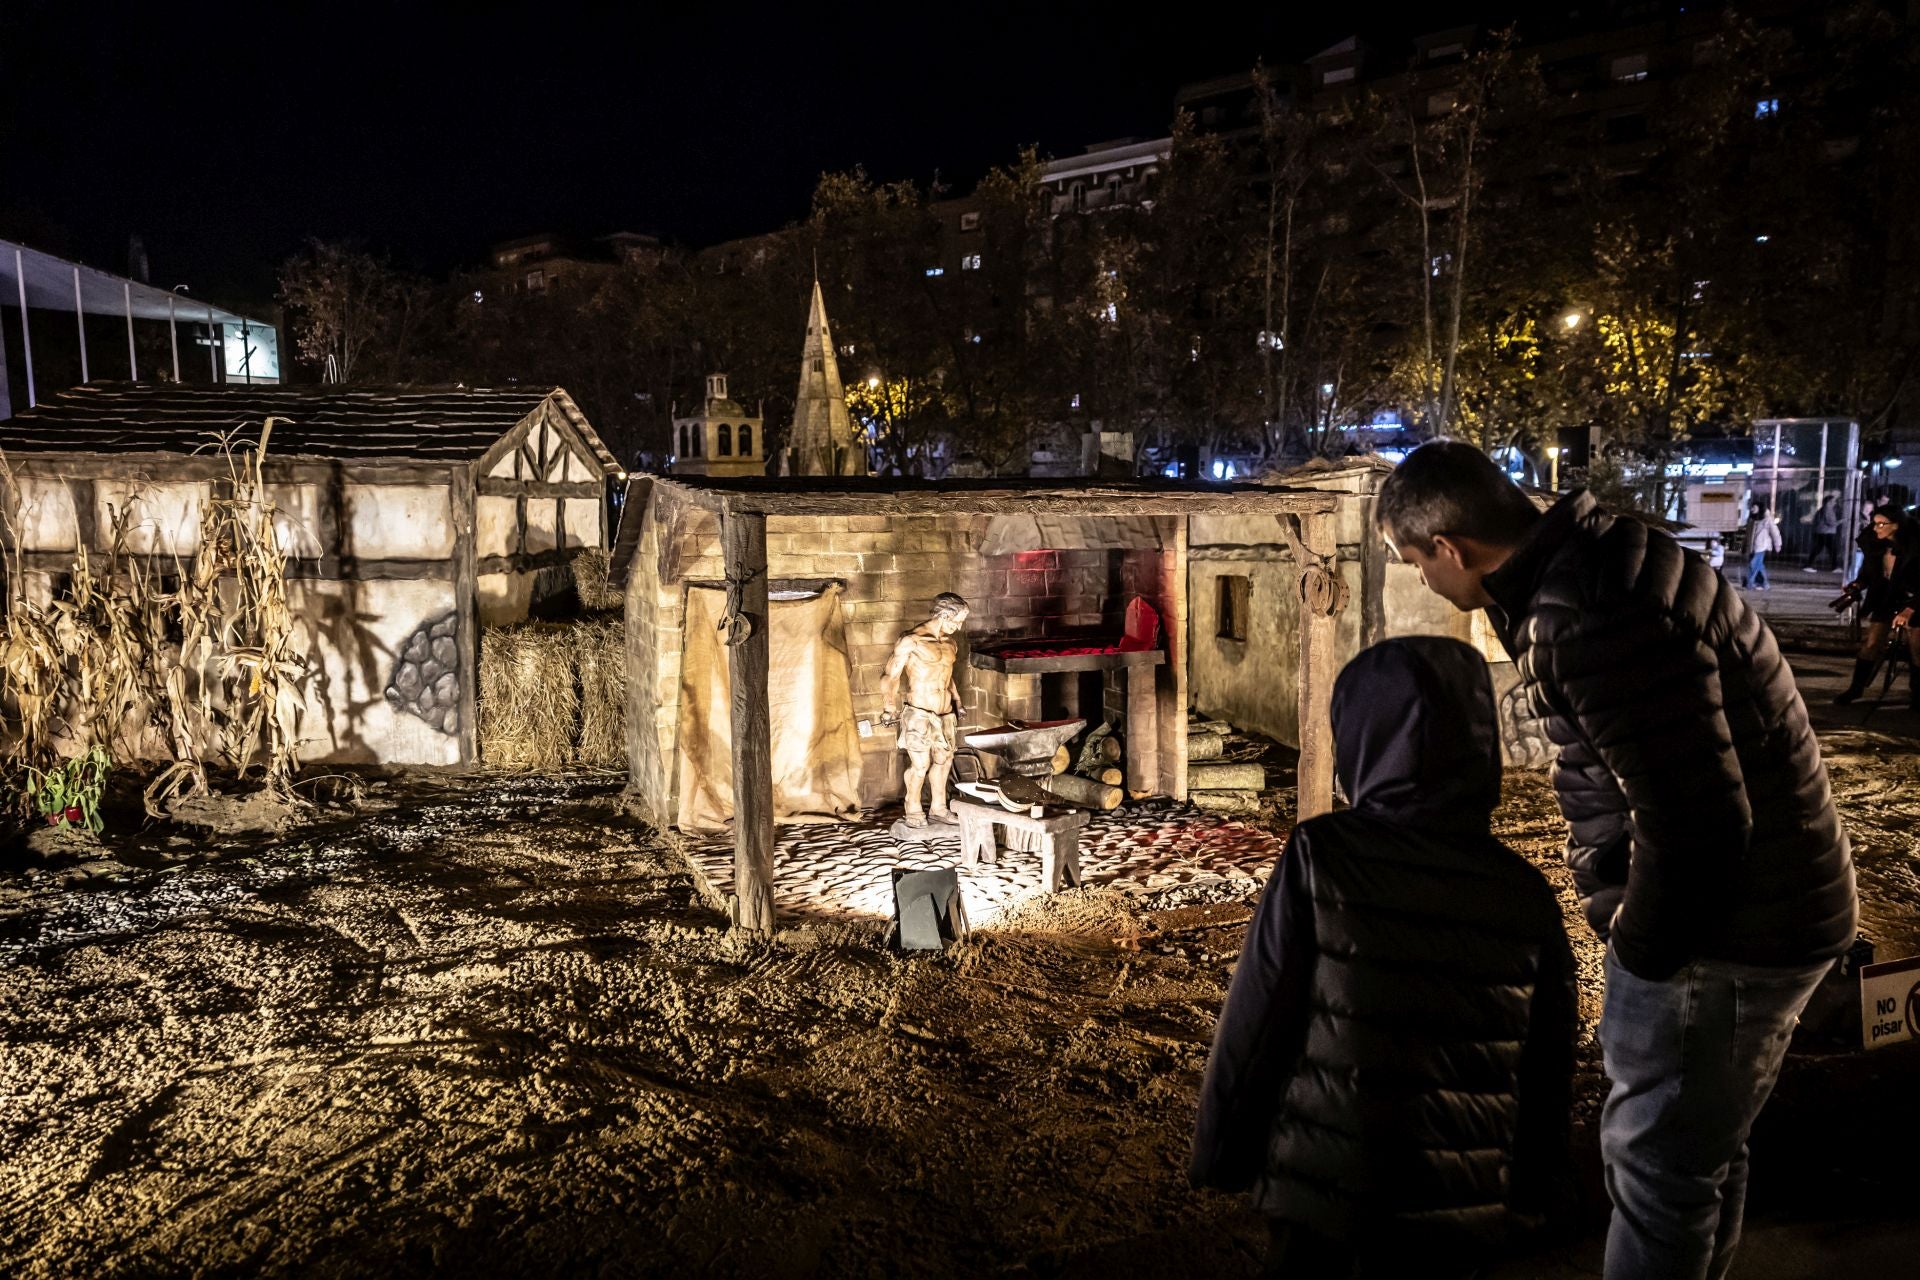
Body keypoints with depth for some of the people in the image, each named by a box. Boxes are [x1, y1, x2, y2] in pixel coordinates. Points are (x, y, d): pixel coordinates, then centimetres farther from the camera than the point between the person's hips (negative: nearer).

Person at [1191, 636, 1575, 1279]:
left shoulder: (1321, 856, -14)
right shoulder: (1526, 893, -4)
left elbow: (1257, 1020, -10)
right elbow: (1549, 1067, 4)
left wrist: (1221, 1155, 3)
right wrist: (1530, 1187, 20)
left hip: (1322, 1180, -2)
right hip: (1465, 1205, 3)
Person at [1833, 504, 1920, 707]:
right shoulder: (1875, 545, -8)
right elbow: (1868, 572, 6)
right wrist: (1857, 586, -14)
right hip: (1885, 600, 4)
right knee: (1871, 645, 3)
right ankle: (1856, 687, 13)